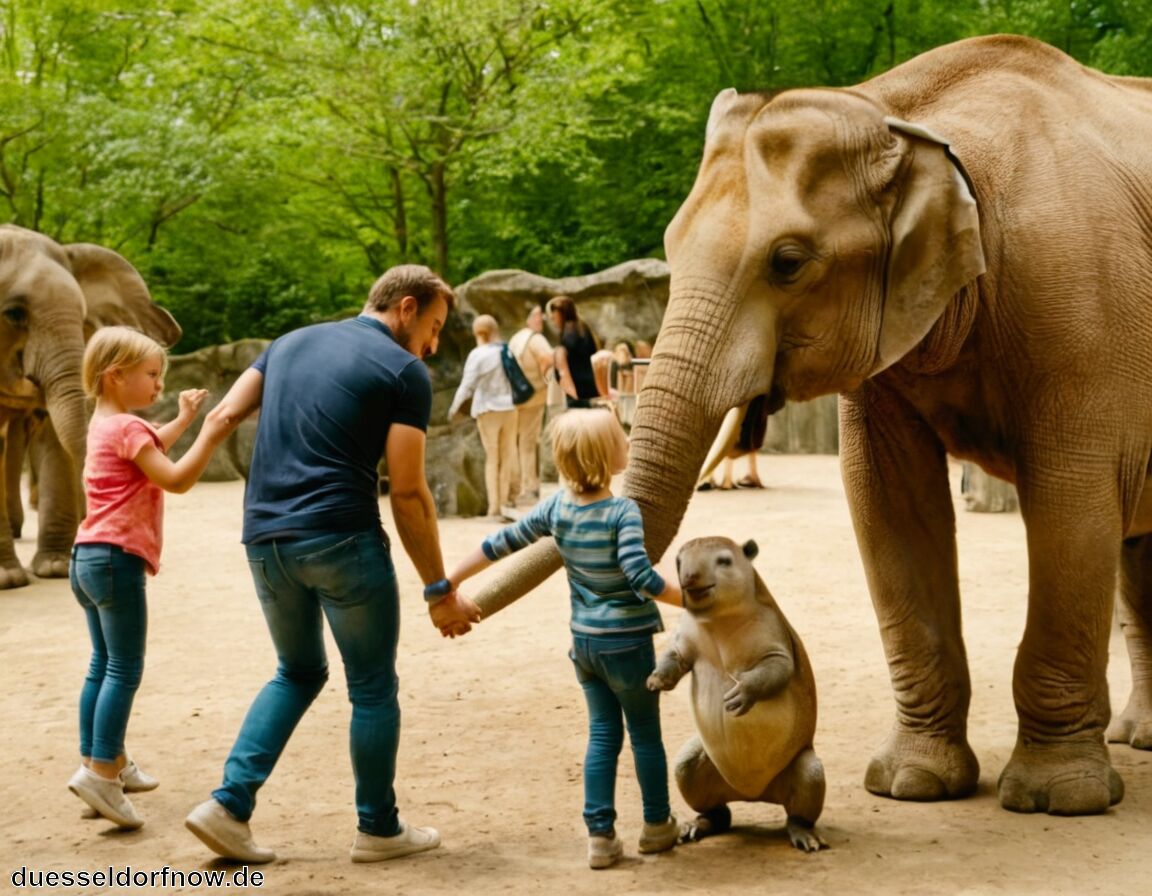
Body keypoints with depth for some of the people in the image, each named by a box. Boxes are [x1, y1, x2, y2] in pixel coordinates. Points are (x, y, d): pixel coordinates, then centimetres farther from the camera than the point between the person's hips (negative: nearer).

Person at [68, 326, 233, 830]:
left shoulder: (105, 424, 18)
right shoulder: (127, 427, -12)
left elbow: (149, 452, 37)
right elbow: (176, 479, -20)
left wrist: (183, 420, 29)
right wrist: (210, 436, -19)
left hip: (88, 557, 10)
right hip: (116, 559, -10)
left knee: (103, 665, 15)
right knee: (124, 670, -10)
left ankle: (102, 763, 21)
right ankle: (101, 771, -17)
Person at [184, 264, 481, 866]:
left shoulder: (290, 342, 16)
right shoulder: (404, 371, -3)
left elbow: (226, 415, 8)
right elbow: (407, 491, -7)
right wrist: (440, 590, -2)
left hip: (265, 537, 6)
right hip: (340, 538, -6)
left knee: (299, 671, 22)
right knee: (373, 686, 11)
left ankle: (230, 804, 10)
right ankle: (378, 828, 20)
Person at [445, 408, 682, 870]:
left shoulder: (557, 507, -1)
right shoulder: (622, 512, -19)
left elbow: (502, 543, 3)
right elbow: (640, 577, -28)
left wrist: (450, 580, 11)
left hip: (584, 641, 5)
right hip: (627, 642, -5)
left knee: (603, 734, 14)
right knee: (646, 734, 12)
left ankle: (600, 835, 13)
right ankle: (657, 827, 26)